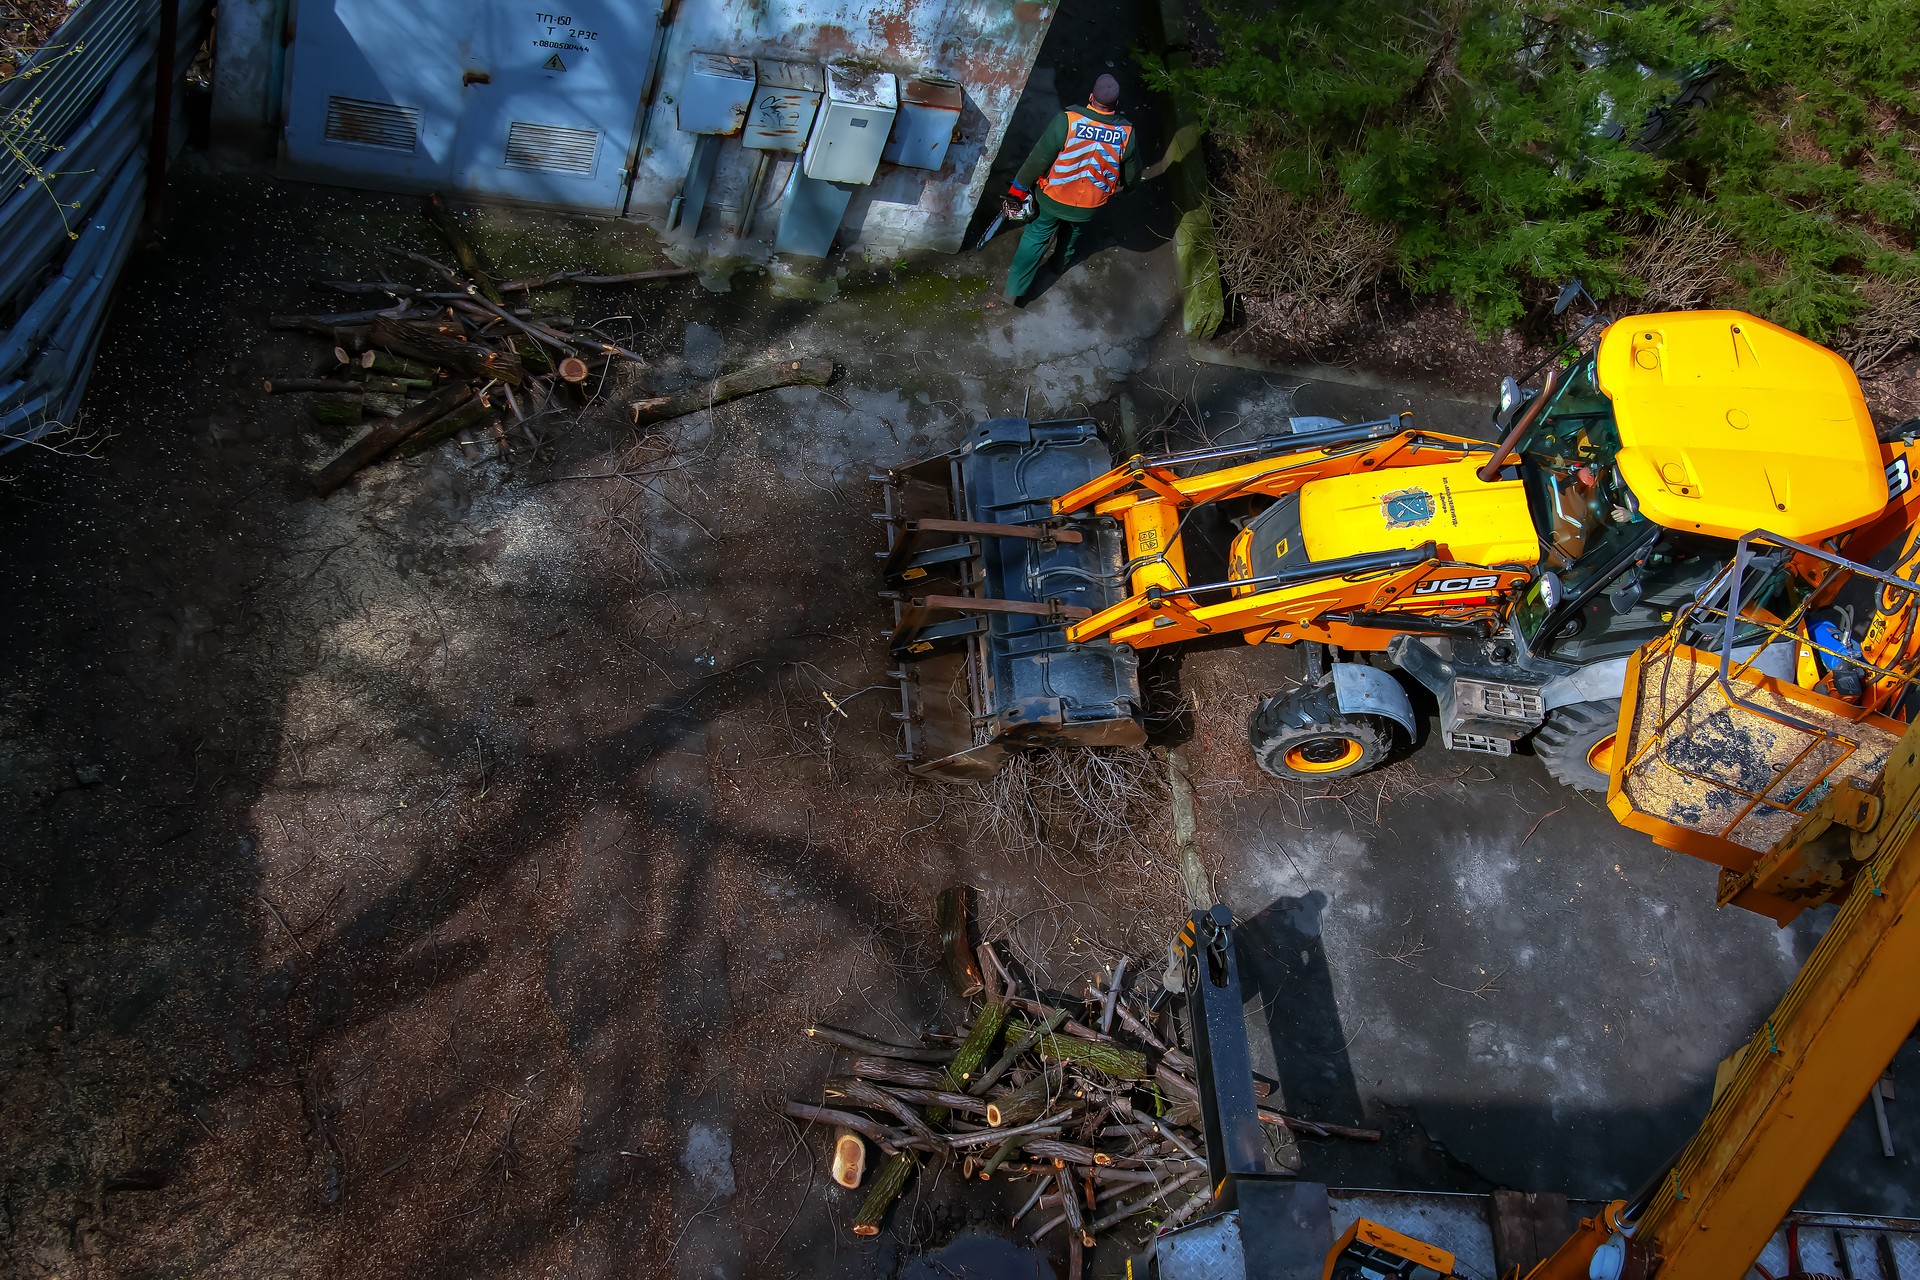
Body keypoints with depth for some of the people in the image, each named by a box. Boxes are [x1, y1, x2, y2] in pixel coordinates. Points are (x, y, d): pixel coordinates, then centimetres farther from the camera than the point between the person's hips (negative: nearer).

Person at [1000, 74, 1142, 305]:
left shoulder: (1066, 121, -30)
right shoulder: (1127, 134, -22)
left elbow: (1038, 160, -22)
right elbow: (1132, 175, -5)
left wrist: (1017, 190, -9)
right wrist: (1122, 185, 20)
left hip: (1052, 199, -2)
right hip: (1089, 205, 2)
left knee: (1036, 237, 21)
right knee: (1075, 231, 35)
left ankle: (1015, 289, 29)